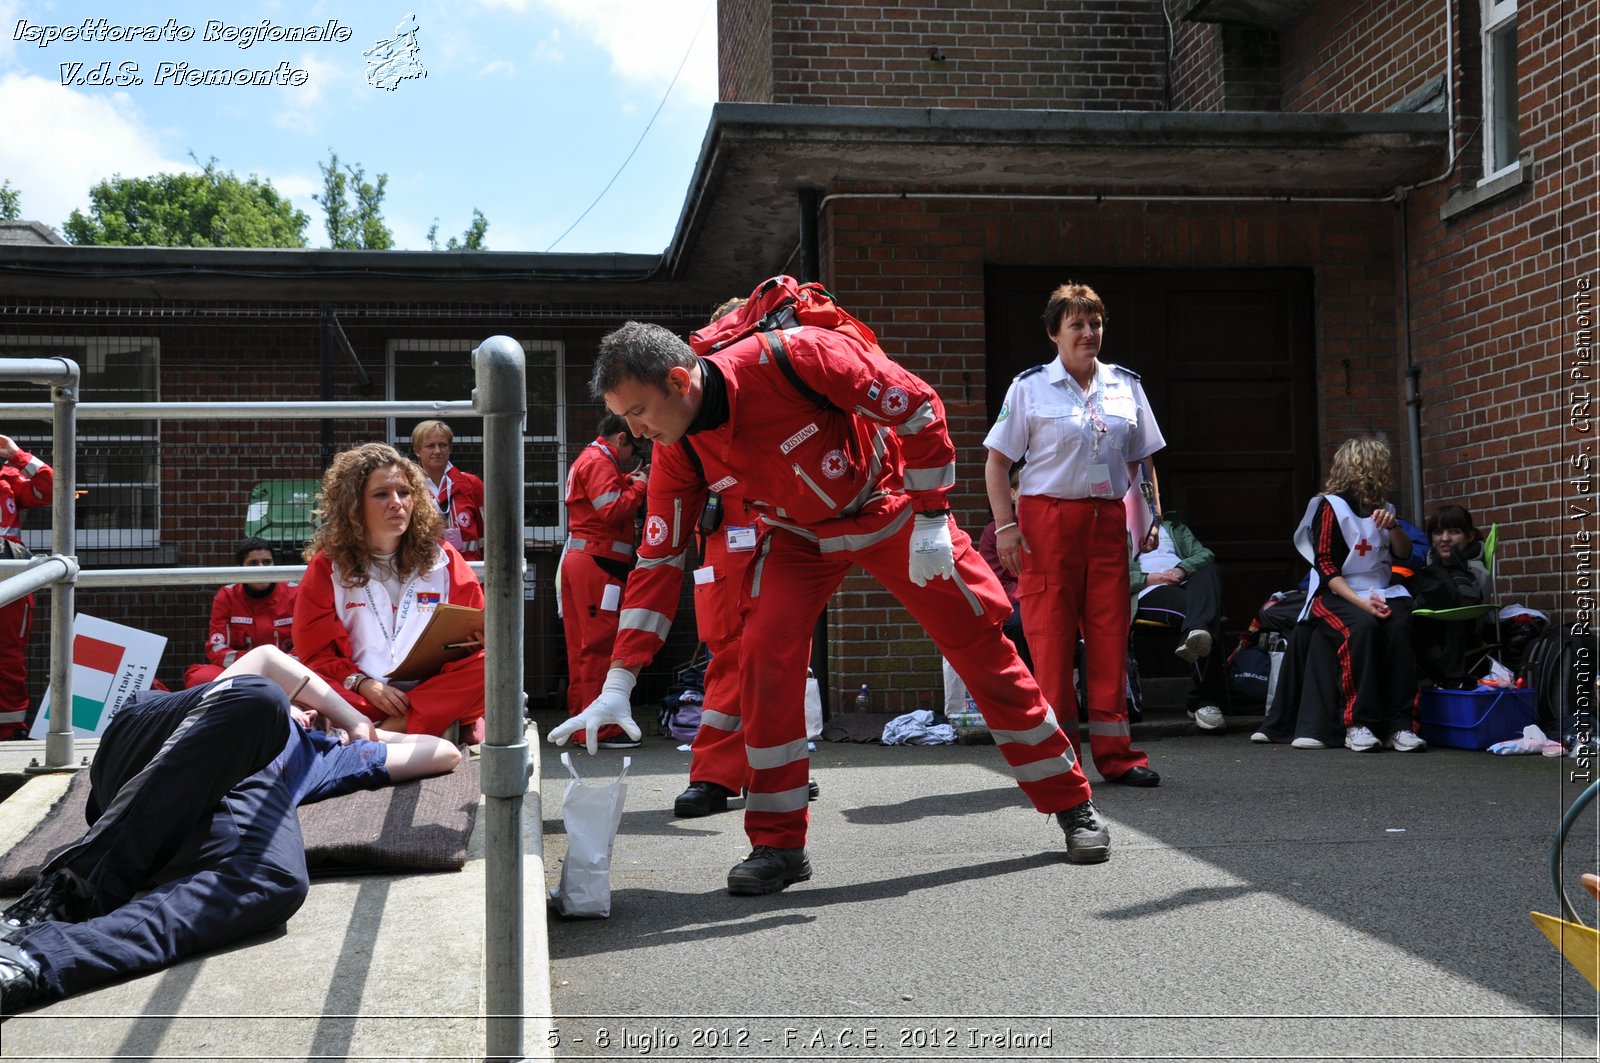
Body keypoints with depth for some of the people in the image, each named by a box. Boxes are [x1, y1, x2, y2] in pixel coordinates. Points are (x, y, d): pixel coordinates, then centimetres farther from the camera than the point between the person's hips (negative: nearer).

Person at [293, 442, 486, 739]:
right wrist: (363, 684, -15)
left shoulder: (443, 558, 9)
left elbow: (474, 634, 11)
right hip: (359, 695, -1)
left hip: (433, 690, 1)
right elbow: (315, 650, 3)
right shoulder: (327, 565, 6)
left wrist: (479, 639, -14)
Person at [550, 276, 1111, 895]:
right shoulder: (679, 452, -16)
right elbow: (658, 563, -11)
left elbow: (916, 407, -25)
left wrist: (931, 520, -23)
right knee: (765, 654, -16)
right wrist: (617, 686, -17)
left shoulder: (790, 356, -34)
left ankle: (1072, 804, 18)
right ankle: (778, 844, -2)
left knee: (981, 646, 1)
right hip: (799, 535, 4)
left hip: (889, 510, -3)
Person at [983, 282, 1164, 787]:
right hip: (1048, 518, -3)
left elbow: (1137, 461, 18)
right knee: (1051, 636, -3)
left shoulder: (1125, 385, 12)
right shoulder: (1029, 387, 2)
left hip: (1107, 521, 3)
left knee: (1110, 636, 3)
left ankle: (1114, 753, 10)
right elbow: (996, 462, 1)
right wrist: (1005, 525, -8)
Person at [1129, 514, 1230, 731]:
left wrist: (1182, 569, -4)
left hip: (1186, 585, 4)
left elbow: (1204, 554, 20)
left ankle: (1193, 633, -62)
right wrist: (1148, 578, -10)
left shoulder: (1172, 526, 37)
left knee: (1210, 571, -34)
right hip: (1149, 593, -4)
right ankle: (1208, 699, -49)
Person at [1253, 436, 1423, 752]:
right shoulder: (1332, 506, -3)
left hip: (1377, 592, 5)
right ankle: (1357, 724, -30)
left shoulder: (1381, 508, 16)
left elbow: (1403, 554, 21)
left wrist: (1392, 526, 0)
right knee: (1362, 626, -36)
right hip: (1335, 594, -5)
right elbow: (1326, 566, -10)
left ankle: (1400, 724, -26)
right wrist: (1359, 601, -23)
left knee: (1399, 625, -28)